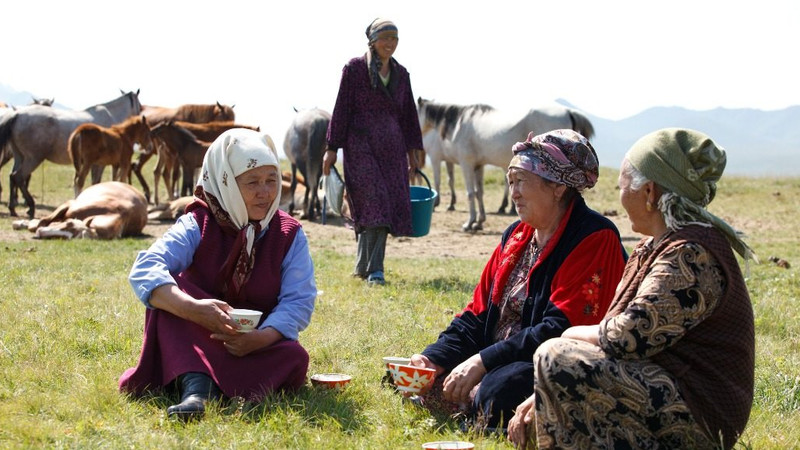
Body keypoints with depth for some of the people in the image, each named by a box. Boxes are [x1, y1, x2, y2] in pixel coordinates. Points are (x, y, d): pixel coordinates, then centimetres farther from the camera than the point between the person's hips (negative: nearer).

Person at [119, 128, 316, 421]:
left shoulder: (290, 235, -4)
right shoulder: (197, 226, -10)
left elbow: (299, 300, -14)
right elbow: (145, 270, -27)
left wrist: (262, 337, -35)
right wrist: (194, 309, -47)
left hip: (257, 344, 1)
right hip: (193, 339, -1)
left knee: (294, 358, -30)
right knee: (166, 290, -28)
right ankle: (196, 385, -46)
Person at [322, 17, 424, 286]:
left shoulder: (400, 74, 14)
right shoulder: (355, 68, -1)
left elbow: (408, 113, 18)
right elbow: (342, 108, -2)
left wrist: (412, 151, 16)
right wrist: (332, 148, -5)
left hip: (391, 147, 5)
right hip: (361, 144, -5)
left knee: (388, 206, 0)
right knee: (373, 203, -14)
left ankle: (363, 266, 10)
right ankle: (373, 271, -14)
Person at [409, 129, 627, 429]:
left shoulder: (595, 240, -13)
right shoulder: (517, 236, 13)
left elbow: (562, 329, -22)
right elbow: (479, 312, 13)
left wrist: (484, 361, -25)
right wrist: (435, 357, -4)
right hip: (501, 364, 8)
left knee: (499, 391, -35)